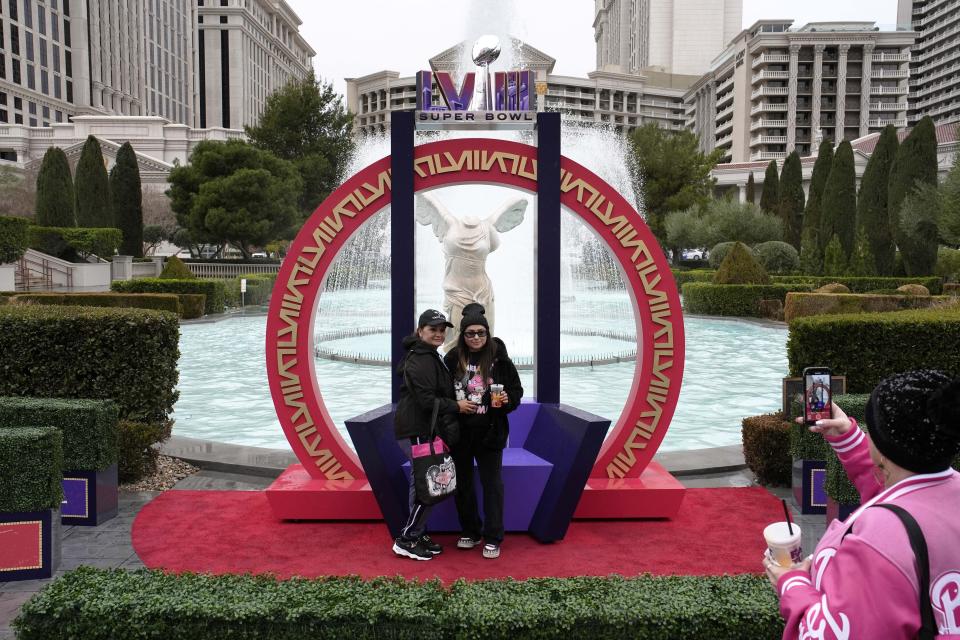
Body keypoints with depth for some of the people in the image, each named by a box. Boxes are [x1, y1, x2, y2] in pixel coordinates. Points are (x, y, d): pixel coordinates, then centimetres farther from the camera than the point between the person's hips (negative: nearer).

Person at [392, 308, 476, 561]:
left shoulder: (429, 356, 18)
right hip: (416, 431, -11)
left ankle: (419, 534, 25)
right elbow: (426, 399, -22)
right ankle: (407, 540, 1)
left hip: (423, 429, 11)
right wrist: (456, 406, -15)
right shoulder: (420, 360, -16)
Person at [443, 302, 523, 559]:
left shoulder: (499, 359, -6)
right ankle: (470, 532, 30)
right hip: (460, 432, 2)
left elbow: (517, 391, 1)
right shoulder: (452, 359, -3)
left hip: (490, 432, -2)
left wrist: (507, 400, -18)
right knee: (463, 483, 13)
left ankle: (493, 538, 15)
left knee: (492, 483, 4)